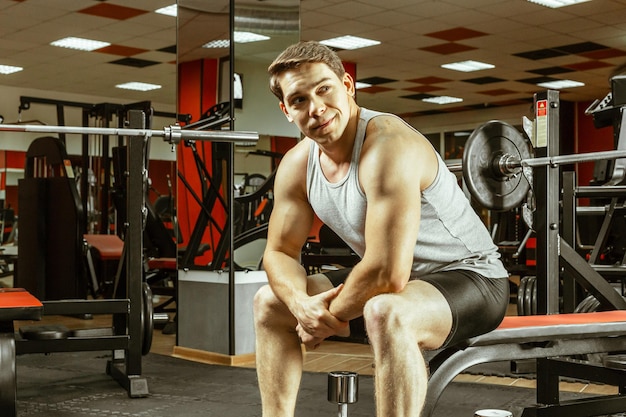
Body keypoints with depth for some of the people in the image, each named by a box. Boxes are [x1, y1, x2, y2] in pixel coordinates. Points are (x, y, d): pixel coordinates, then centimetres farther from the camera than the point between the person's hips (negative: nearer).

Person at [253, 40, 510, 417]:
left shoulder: (388, 146, -29)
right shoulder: (296, 165, -4)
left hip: (470, 278, -8)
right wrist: (300, 304, -17)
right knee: (271, 301, 9)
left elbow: (388, 273, -34)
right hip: (389, 282, 9)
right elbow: (280, 251, 4)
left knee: (385, 314, -40)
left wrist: (329, 316, -18)